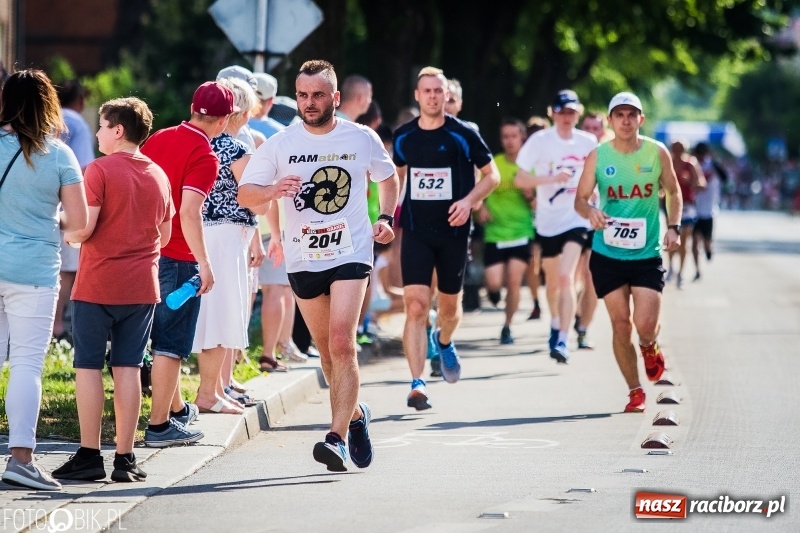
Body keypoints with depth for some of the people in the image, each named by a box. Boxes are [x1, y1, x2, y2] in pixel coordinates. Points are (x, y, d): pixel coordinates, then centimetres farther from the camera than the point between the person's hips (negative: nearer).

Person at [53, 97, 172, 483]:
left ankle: (89, 455, 0)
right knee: (128, 368, 6)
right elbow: (165, 235, 14)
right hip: (142, 286, 5)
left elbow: (83, 228, -15)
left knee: (88, 367, 2)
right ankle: (125, 458, 4)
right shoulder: (159, 175, 8)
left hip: (97, 284, -5)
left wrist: (66, 236, 5)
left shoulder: (100, 170, -10)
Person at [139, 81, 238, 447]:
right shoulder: (205, 157, -15)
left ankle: (176, 407, 36)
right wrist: (204, 263, -24)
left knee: (161, 334, 22)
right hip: (177, 258, -8)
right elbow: (189, 212, -25)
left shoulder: (158, 138, 7)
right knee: (170, 344, 0)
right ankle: (159, 425, 2)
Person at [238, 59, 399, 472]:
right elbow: (244, 194, -3)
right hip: (303, 259, 2)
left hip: (351, 255, -2)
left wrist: (386, 218, 5)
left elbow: (387, 177, 20)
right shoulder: (280, 144, 0)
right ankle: (354, 413, 35)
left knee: (341, 342, -17)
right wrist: (272, 190, -24)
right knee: (327, 350, 11)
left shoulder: (362, 139, 1)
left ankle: (337, 437, -20)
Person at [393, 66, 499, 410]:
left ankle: (444, 342, 50)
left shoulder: (463, 135, -4)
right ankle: (417, 384, -19)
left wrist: (468, 201, -13)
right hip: (415, 231, 0)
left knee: (449, 306, 14)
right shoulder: (403, 137, 4)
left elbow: (492, 174, 3)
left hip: (454, 230, 0)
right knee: (415, 306, -15)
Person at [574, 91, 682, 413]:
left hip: (648, 254, 0)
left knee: (645, 325, -11)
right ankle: (635, 392, 16)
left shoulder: (657, 153, -1)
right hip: (607, 254, 1)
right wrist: (590, 211, -21)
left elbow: (673, 192, 12)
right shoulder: (598, 156, -3)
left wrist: (673, 227, -2)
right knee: (621, 324, 1)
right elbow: (580, 199, 1)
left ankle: (649, 347, 27)